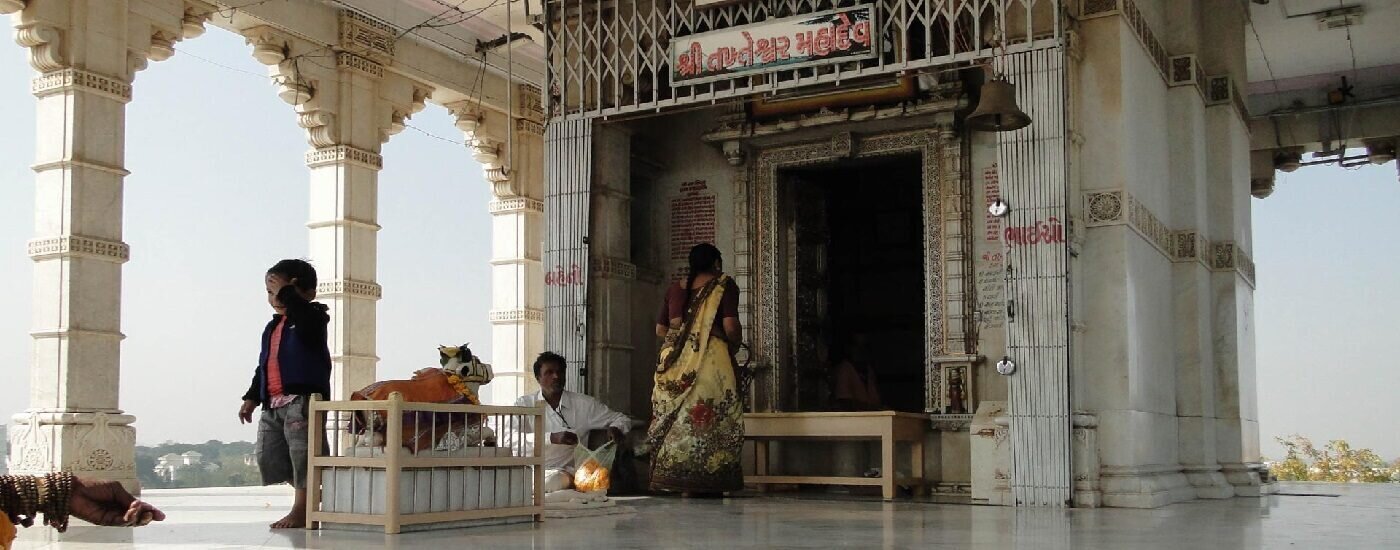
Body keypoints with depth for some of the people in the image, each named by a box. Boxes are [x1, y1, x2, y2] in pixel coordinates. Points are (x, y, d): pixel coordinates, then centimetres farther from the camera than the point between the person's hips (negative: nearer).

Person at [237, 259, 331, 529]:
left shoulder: (312, 316, -3)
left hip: (302, 398, -9)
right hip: (273, 403, 9)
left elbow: (303, 314, -31)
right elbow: (263, 365, 25)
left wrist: (286, 291, -20)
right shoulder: (273, 327, 21)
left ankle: (302, 510, -2)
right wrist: (252, 397, 20)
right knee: (267, 456, 9)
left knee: (301, 452, -9)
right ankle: (310, 494, 20)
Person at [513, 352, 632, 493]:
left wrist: (616, 429, -11)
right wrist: (551, 438, -22)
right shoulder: (524, 404, 6)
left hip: (568, 471, -1)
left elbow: (622, 419, 15)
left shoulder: (583, 404, 8)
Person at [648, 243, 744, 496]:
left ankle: (674, 479, 9)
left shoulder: (675, 289, 15)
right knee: (709, 418, 0)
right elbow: (730, 326, -8)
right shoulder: (724, 286, 2)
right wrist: (735, 345, 11)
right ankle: (699, 482, -4)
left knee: (675, 418, 9)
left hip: (674, 363, 5)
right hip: (711, 361, -4)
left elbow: (660, 329, 16)